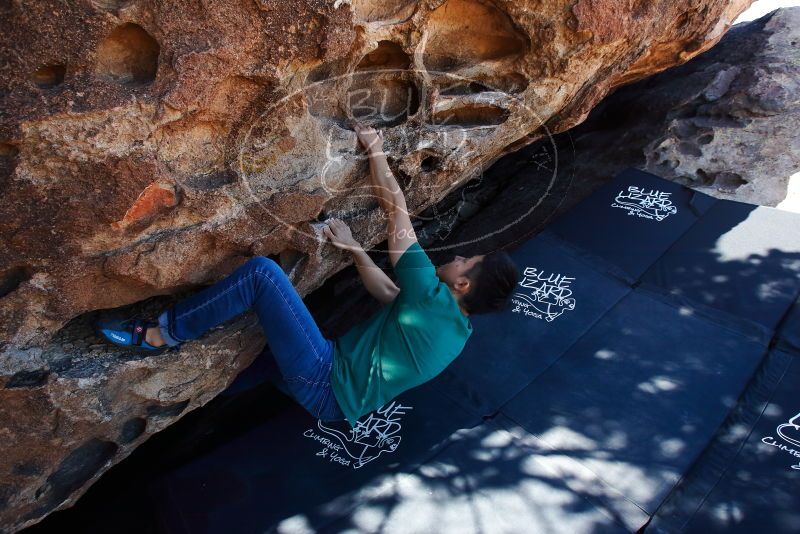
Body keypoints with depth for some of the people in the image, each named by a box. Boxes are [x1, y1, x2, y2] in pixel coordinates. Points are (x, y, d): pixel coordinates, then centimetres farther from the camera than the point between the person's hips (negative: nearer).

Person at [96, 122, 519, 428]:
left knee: (261, 271, -16)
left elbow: (397, 212, -15)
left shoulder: (434, 299, -20)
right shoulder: (458, 330, 6)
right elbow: (389, 293, 19)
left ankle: (162, 333, -2)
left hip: (325, 382, -9)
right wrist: (353, 249, 14)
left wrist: (375, 150, -5)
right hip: (338, 399, 9)